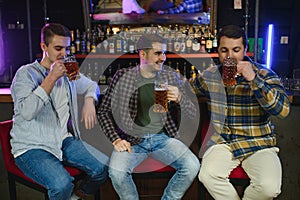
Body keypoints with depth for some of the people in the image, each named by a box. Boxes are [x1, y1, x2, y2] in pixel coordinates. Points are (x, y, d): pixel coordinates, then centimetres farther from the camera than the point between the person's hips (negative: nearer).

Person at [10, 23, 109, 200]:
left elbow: (91, 86, 27)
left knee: (103, 167, -15)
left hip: (65, 140, 6)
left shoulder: (68, 71, 12)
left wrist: (89, 102, 3)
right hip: (32, 148, -6)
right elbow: (27, 112, -23)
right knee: (62, 183, -32)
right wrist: (52, 77, -21)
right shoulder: (26, 73, -8)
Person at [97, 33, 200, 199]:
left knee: (192, 166, -21)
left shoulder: (171, 77, 6)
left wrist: (179, 98, -16)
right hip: (131, 139, -1)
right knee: (116, 172, -29)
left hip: (163, 137, 2)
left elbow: (191, 113, 6)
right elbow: (103, 112, 5)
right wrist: (116, 140, -9)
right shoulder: (123, 76, 0)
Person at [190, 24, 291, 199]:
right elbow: (189, 89, 29)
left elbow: (283, 109, -21)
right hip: (222, 142, 2)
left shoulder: (264, 74, -5)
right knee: (207, 175, -28)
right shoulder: (210, 75, 6)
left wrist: (253, 79, -26)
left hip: (259, 144, -2)